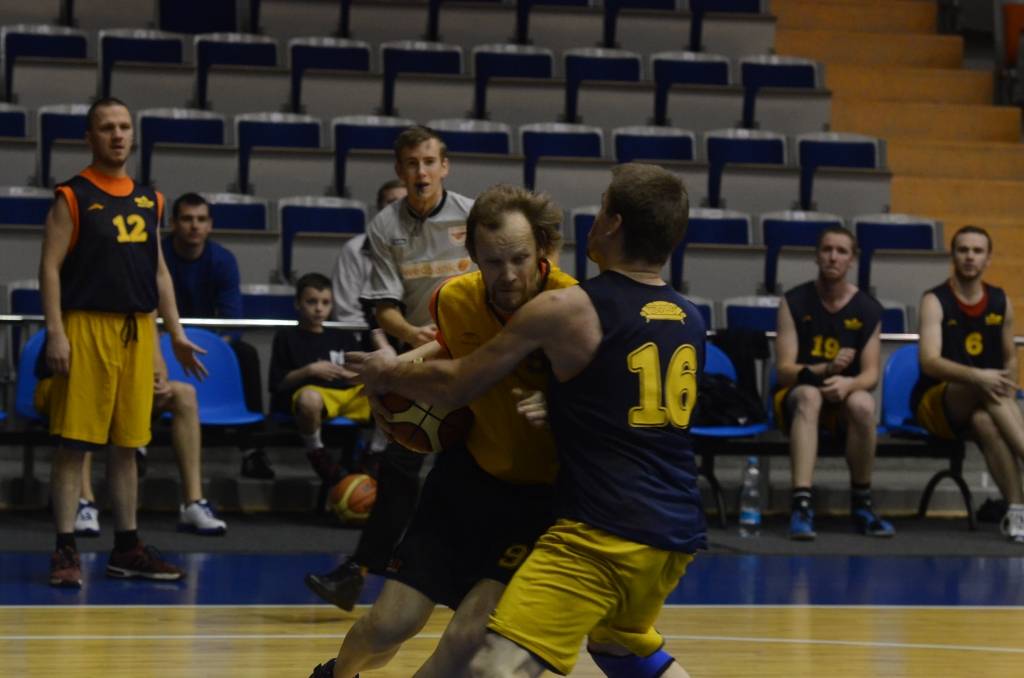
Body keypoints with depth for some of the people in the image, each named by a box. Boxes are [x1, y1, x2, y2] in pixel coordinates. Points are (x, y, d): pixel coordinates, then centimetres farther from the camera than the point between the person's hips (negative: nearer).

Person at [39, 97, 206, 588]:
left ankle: (127, 548, 16)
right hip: (87, 327, -6)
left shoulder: (148, 200, 14)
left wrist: (176, 333, 15)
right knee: (73, 442, -5)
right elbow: (50, 267, -7)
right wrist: (55, 333, -16)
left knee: (127, 444, 10)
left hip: (138, 330, 6)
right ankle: (65, 549, -3)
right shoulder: (73, 197, -3)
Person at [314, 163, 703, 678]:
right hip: (676, 534, 8)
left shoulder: (568, 309, -8)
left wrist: (389, 374, 19)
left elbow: (455, 386, 1)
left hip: (602, 533, -8)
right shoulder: (690, 321, 11)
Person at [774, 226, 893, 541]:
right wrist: (825, 369, -29)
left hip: (844, 400, 1)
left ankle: (861, 506, -17)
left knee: (863, 403, -34)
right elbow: (784, 370, -10)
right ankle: (802, 504, -49)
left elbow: (872, 374, -5)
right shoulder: (794, 302, -3)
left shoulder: (868, 310, 1)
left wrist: (848, 383, -29)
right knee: (809, 395, -37)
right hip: (796, 395, -1)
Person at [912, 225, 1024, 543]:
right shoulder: (935, 301, -8)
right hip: (935, 402, -3)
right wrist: (977, 377, -37)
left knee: (984, 422, -37)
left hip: (980, 406, 3)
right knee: (983, 388, -37)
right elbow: (929, 362, -22)